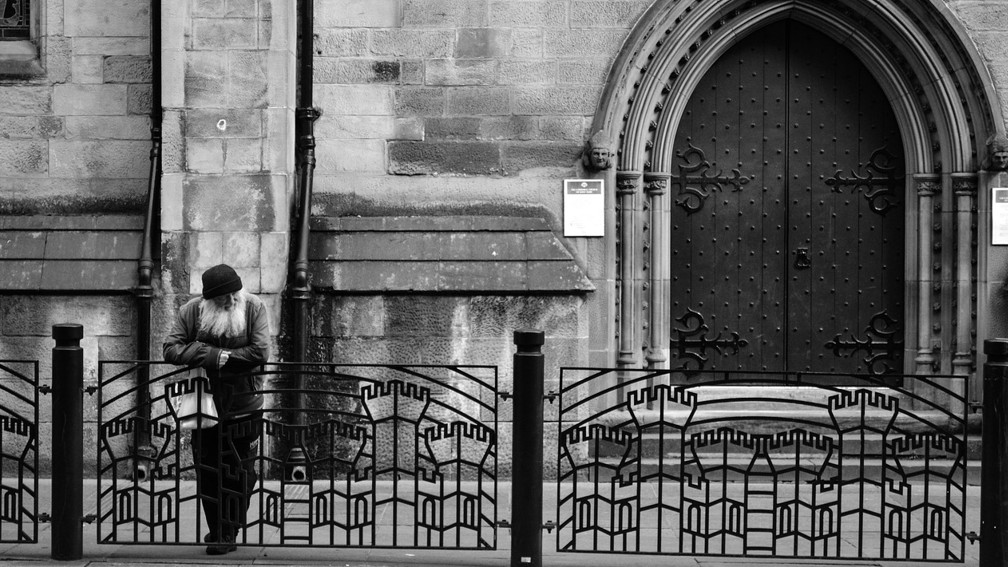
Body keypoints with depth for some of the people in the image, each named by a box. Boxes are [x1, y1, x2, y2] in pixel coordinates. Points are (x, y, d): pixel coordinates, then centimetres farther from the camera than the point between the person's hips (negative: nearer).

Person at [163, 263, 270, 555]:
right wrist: (214, 356, -22)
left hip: (244, 405, -1)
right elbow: (171, 349, -12)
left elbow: (260, 352, -15)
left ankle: (227, 533, 12)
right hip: (205, 403, 1)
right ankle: (218, 530, 14)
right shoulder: (191, 311, -4)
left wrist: (221, 357, -17)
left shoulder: (254, 308, -7)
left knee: (240, 471, 2)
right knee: (207, 469, 3)